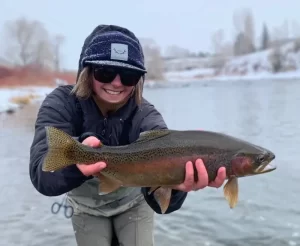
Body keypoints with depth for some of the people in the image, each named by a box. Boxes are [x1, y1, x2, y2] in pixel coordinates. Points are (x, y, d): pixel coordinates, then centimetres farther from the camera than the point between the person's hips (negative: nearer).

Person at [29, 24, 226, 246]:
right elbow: (42, 175, -38)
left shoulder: (145, 117, -28)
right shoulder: (60, 105, -25)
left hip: (133, 204, 0)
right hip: (87, 208, 1)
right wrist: (77, 157, -60)